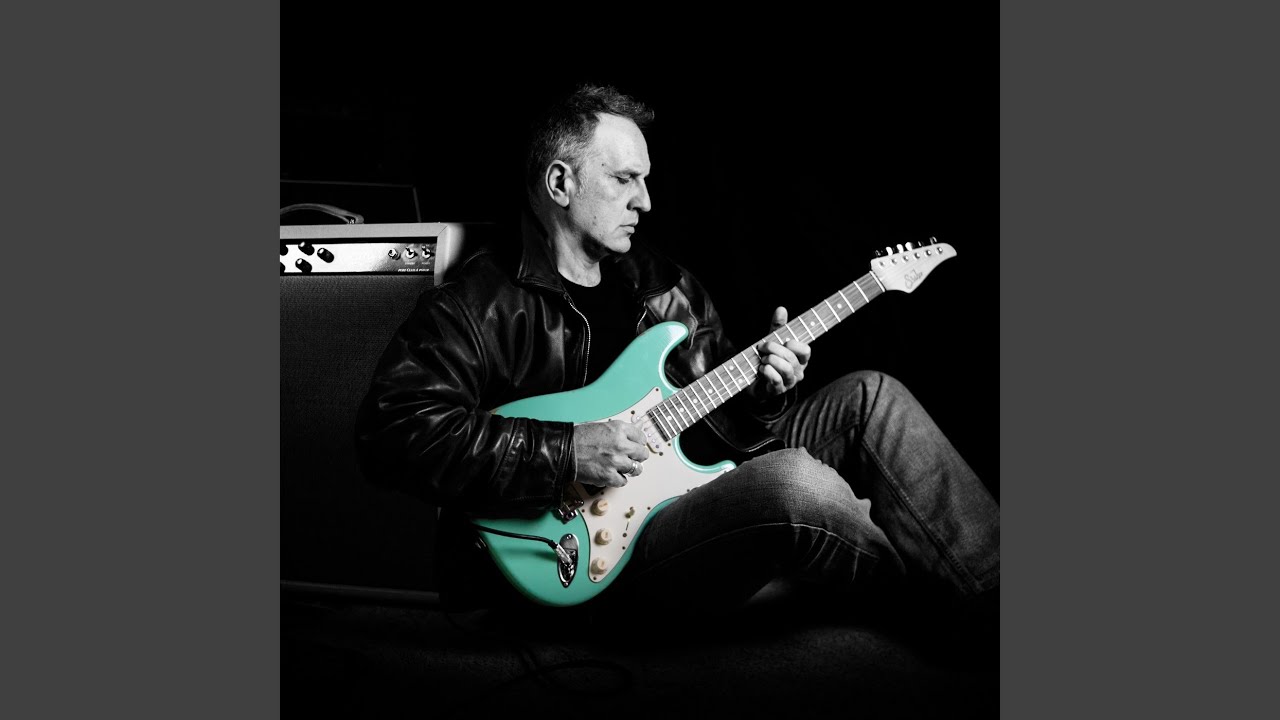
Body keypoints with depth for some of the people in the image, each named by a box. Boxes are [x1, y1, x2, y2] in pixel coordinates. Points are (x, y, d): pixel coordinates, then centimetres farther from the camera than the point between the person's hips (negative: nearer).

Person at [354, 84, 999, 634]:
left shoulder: (665, 283, 15)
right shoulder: (479, 302, -6)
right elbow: (390, 431, -19)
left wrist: (763, 392, -4)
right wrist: (565, 453, -24)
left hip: (703, 493, 8)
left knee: (870, 398, -5)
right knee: (794, 485, -33)